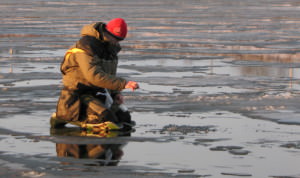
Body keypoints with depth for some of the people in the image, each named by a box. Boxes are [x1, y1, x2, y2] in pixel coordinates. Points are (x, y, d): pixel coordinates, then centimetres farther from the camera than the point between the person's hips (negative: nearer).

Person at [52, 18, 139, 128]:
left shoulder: (111, 47, 9)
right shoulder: (86, 46, -20)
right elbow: (94, 76, -32)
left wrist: (116, 93, 3)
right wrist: (123, 83, -35)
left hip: (98, 94, 9)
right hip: (79, 94, -9)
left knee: (125, 119, 3)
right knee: (108, 119, -28)